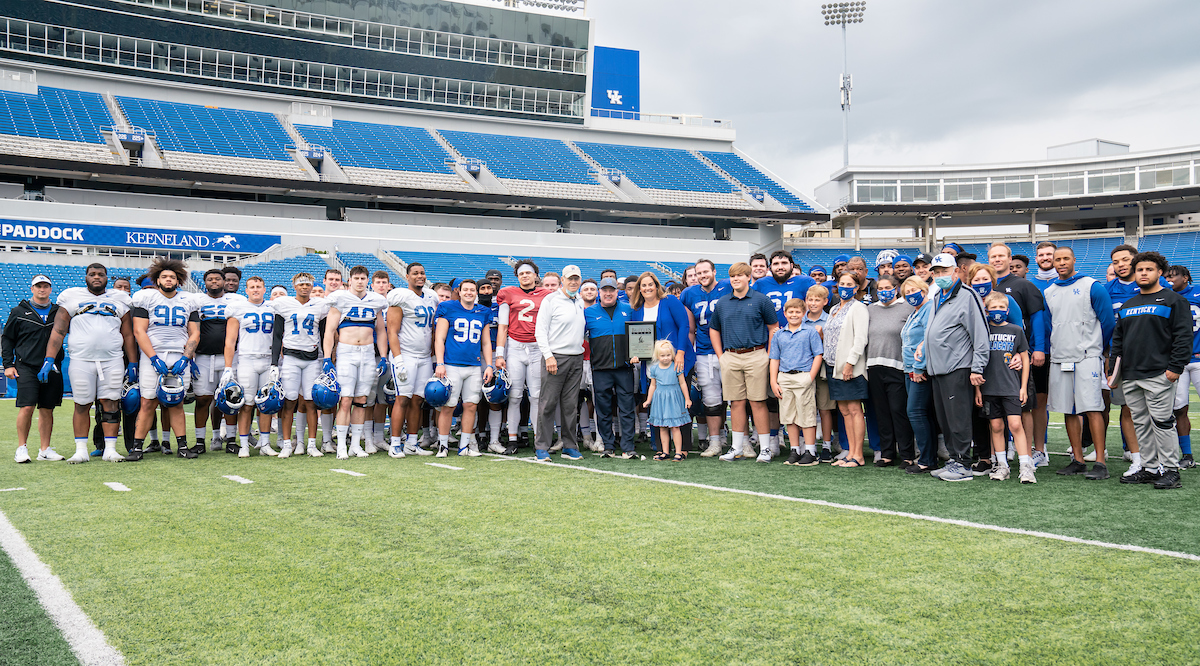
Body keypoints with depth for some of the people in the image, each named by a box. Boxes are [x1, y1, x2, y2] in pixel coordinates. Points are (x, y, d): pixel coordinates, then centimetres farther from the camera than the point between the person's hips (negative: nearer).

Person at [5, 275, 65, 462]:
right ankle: (22, 447, 1)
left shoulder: (59, 312, 12)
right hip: (26, 367, -2)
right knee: (27, 407, -11)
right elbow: (8, 339, 10)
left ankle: (45, 450, 12)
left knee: (47, 410, 5)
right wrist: (8, 365, 1)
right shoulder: (19, 312, 7)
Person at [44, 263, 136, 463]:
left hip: (113, 361, 1)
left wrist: (133, 363, 9)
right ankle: (81, 451, 7)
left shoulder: (119, 300, 14)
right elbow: (58, 331, 5)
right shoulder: (72, 297, 9)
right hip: (81, 360, -1)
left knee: (111, 403, -2)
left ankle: (110, 449, 3)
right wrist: (49, 359, -4)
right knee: (82, 405, 1)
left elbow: (128, 335, 15)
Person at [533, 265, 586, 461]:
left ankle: (570, 447, 15)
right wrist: (548, 356, -15)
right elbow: (540, 330, -8)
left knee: (571, 404, 8)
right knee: (548, 403, -5)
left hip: (577, 358, 6)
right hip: (555, 357, -5)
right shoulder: (550, 300, -3)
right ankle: (542, 447, 0)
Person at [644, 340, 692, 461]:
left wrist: (687, 399, 4)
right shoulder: (654, 368, 4)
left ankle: (678, 452, -1)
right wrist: (648, 400, 15)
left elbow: (682, 383, 3)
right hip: (659, 399, 3)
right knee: (662, 428, 6)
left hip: (673, 399, -3)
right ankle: (665, 452, 14)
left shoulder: (676, 367, -4)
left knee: (674, 427, -6)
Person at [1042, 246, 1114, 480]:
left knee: (1092, 409, -10)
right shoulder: (1049, 292, 13)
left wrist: (1094, 346, 10)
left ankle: (1100, 463, -9)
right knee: (1068, 411, 7)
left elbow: (1107, 320, 1)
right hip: (1059, 359, 5)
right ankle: (1078, 460, 15)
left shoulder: (1091, 287, -2)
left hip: (1086, 358, -5)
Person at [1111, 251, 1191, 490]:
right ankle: (1150, 468, 15)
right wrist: (1113, 370, 15)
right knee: (1141, 424, 8)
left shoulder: (1174, 301, 1)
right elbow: (1117, 340, 23)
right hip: (1130, 377, 6)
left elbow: (1183, 336, -6)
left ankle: (1170, 470, 1)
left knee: (1162, 422, -6)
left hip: (1158, 375, -6)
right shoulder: (1127, 306, 20)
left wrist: (1175, 367, -14)